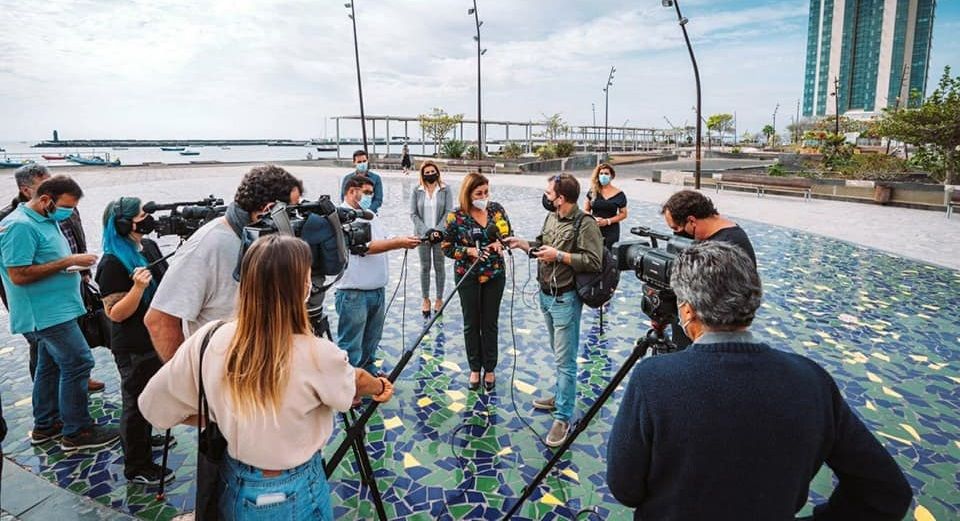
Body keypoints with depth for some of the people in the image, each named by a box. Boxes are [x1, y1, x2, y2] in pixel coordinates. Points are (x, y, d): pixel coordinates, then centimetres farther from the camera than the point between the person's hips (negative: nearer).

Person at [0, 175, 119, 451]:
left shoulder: (46, 220, 12)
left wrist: (75, 263, 6)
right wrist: (67, 262, -21)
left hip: (53, 311, 10)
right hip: (47, 312, -10)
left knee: (50, 365, 18)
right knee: (78, 363, -8)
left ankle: (45, 426, 31)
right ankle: (77, 432, 2)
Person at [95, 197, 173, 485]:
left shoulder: (149, 246, 1)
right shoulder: (113, 263, -21)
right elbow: (115, 314, -22)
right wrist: (138, 287, -35)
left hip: (158, 338, 8)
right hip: (133, 348, -8)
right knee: (137, 403, 6)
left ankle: (144, 438, 47)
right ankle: (137, 467, 22)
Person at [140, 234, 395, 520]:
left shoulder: (208, 340, -17)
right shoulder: (316, 355, -28)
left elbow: (153, 405, -3)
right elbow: (354, 383, -5)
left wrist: (223, 419, 7)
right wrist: (380, 386, 17)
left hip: (233, 490, 4)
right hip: (295, 495, -3)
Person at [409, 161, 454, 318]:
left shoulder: (445, 190, 0)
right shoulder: (417, 191, 2)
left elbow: (448, 212, -4)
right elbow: (413, 213, 0)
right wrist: (426, 231, -11)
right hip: (423, 234, 1)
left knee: (439, 267, 6)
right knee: (425, 267, 6)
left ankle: (439, 299, 17)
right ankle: (426, 300, 17)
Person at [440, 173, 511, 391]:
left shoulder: (496, 209, -3)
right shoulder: (456, 216, -10)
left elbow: (508, 234, 7)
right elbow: (447, 247, -5)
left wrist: (500, 243, -15)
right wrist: (469, 251, -20)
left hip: (495, 274, 2)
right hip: (467, 276, -1)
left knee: (490, 323, 10)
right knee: (471, 323, 10)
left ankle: (489, 369, 25)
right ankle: (474, 369, 26)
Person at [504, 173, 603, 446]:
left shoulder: (585, 224, -17)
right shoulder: (551, 218, 9)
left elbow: (594, 262, -24)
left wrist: (559, 255, -22)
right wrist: (522, 244, 4)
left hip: (565, 299, -8)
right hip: (545, 295, 8)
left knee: (565, 360, -3)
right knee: (559, 354, 21)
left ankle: (563, 418, 5)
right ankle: (560, 396, 37)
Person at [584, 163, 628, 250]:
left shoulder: (619, 194, 2)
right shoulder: (592, 192, 6)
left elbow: (623, 214, 4)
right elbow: (586, 210, 11)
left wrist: (607, 221, -9)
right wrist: (594, 218, -8)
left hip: (611, 230, -1)